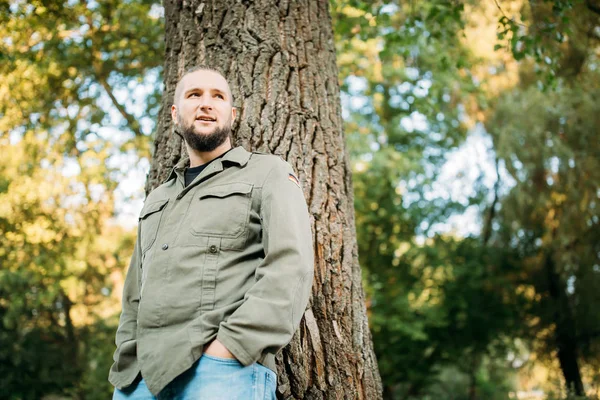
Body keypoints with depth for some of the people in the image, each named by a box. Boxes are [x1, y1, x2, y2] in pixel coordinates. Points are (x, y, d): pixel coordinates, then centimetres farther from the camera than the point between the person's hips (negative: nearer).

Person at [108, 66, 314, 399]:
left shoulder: (268, 175, 6)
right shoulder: (157, 200, 25)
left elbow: (290, 268, -8)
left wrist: (228, 348, -18)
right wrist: (127, 366, 10)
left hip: (225, 370, -5)